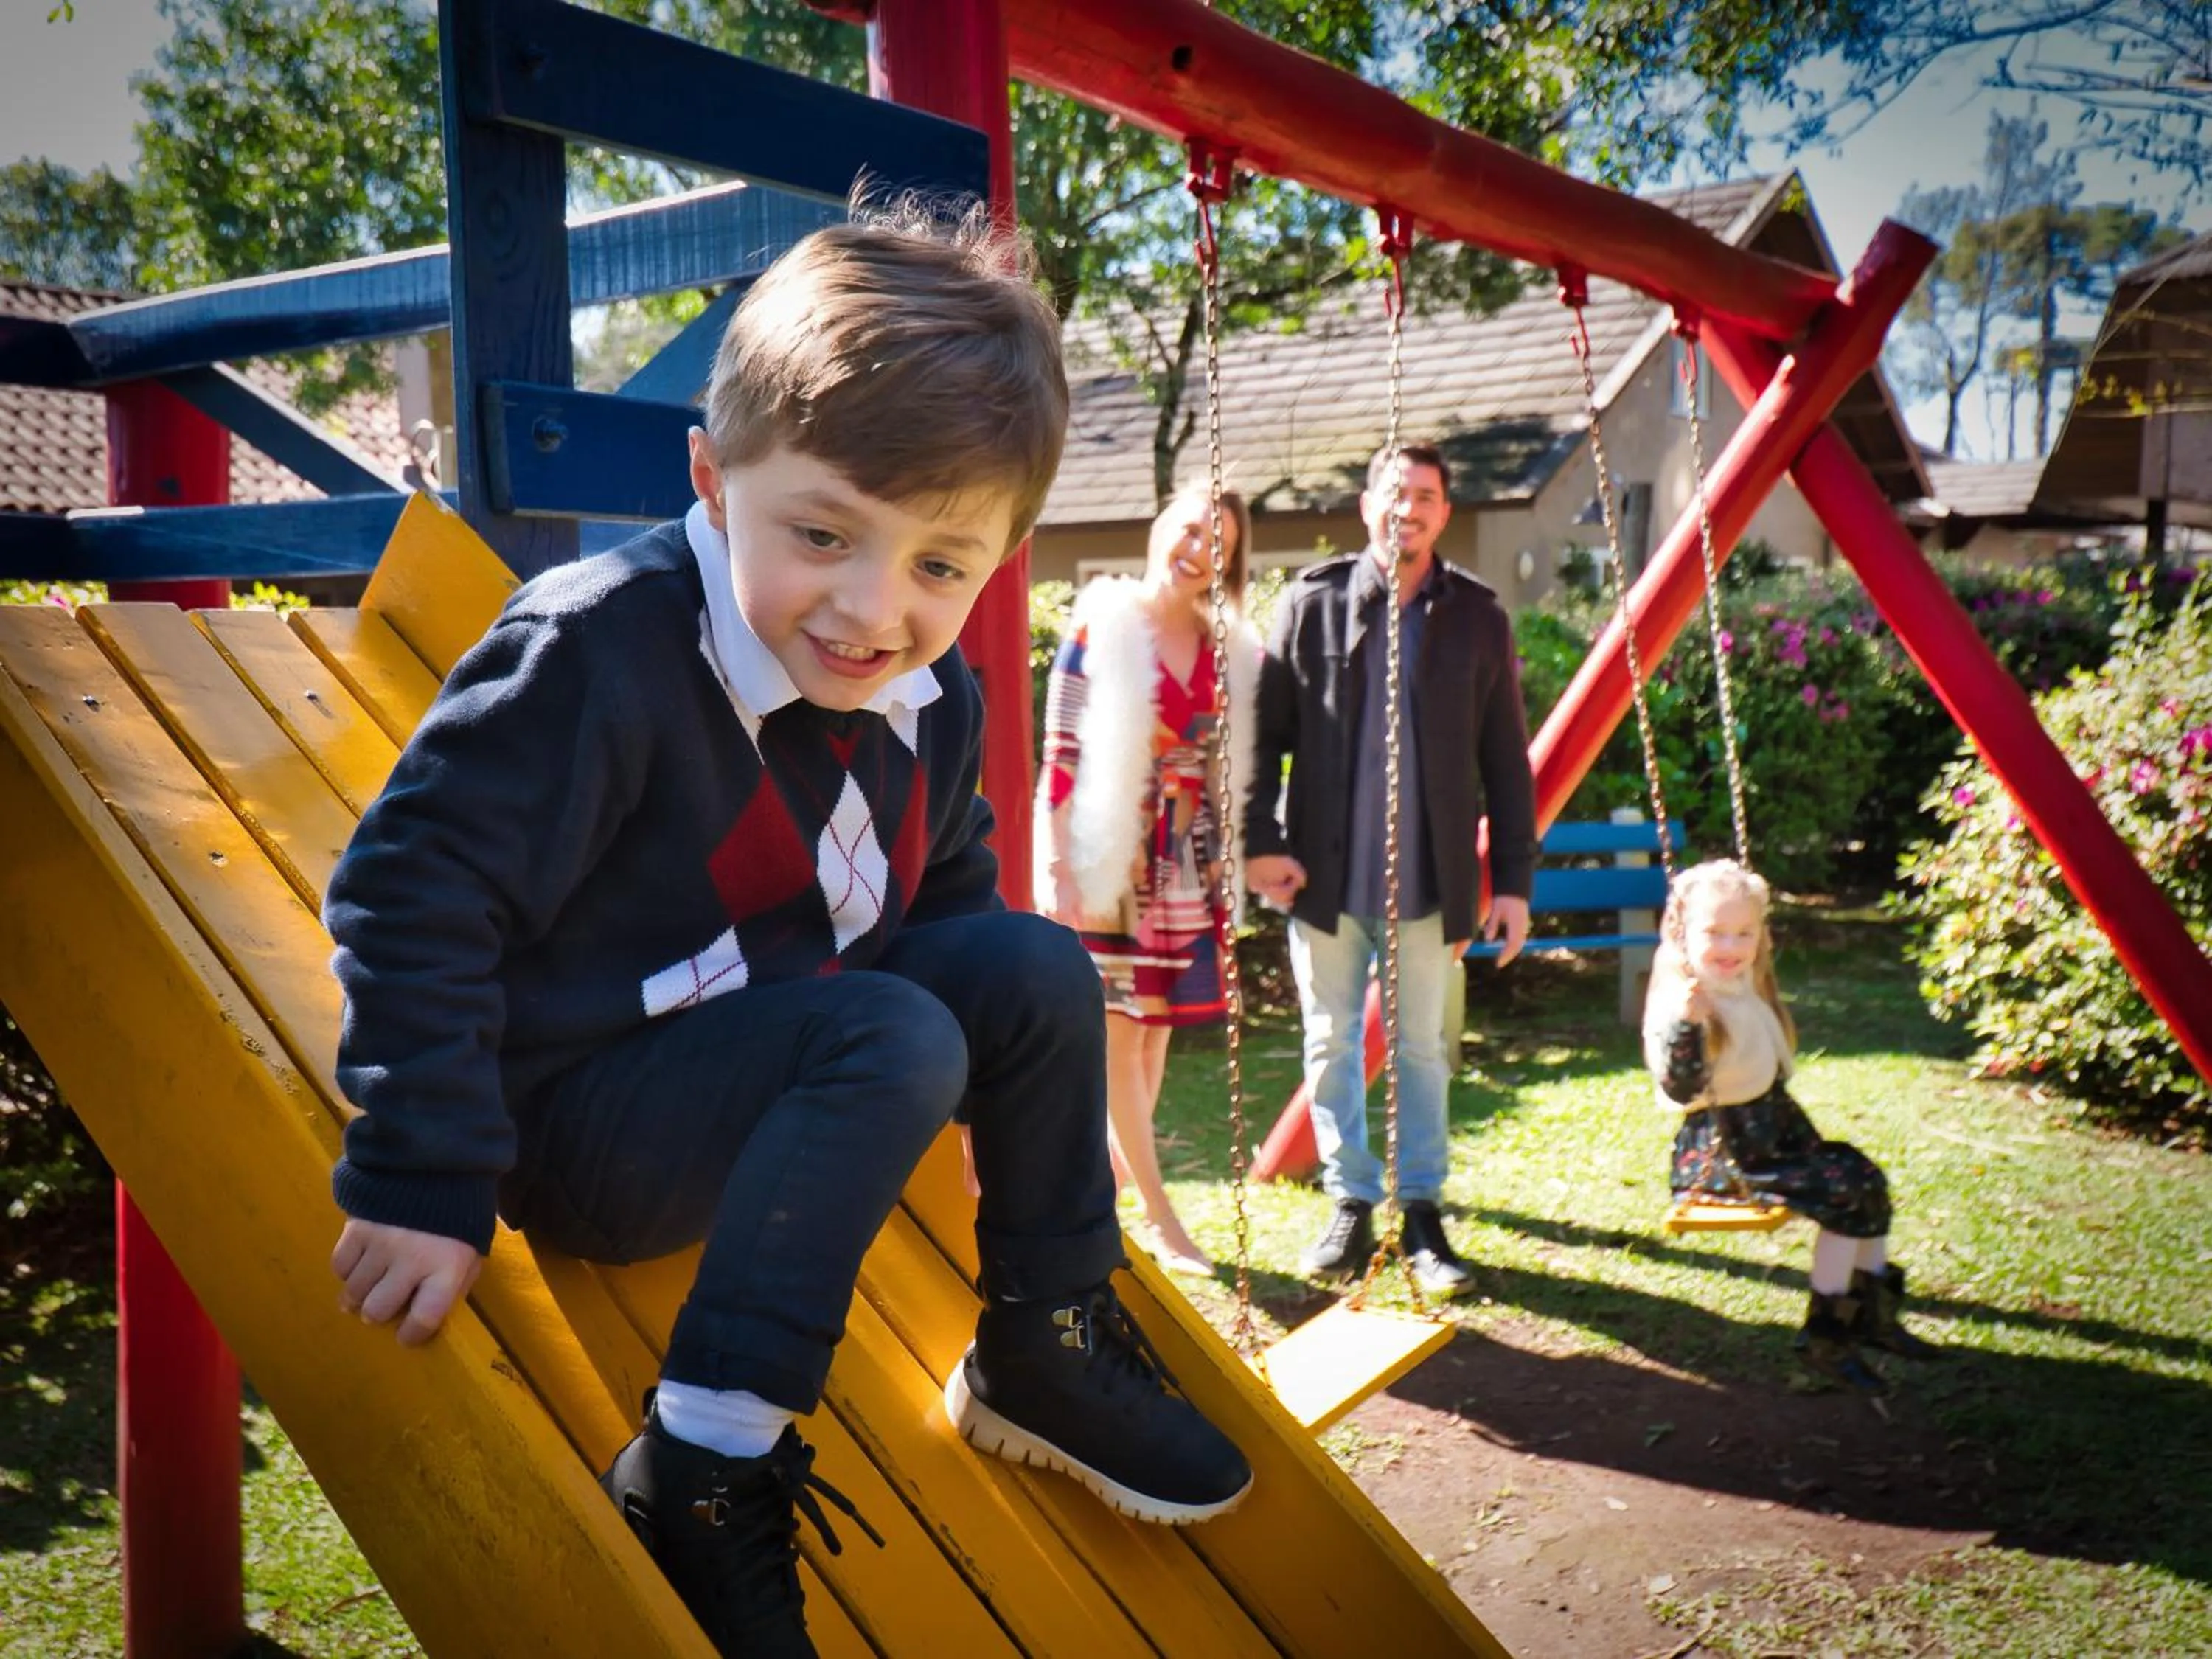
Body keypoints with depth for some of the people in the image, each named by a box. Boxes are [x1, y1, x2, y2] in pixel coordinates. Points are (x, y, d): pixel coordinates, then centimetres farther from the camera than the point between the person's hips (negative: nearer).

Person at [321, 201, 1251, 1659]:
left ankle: (1045, 1348, 12)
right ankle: (698, 1474, -23)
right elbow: (415, 886, -26)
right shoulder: (599, 655, -26)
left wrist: (1006, 1062, 11)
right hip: (575, 1124, -7)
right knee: (892, 1038, -29)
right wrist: (421, 1183, -25)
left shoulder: (935, 704, -2)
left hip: (778, 1074, 8)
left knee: (1035, 966, -4)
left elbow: (948, 899, 15)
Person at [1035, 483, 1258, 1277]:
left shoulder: (1233, 652, 8)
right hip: (1110, 860, -4)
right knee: (1118, 1029, -3)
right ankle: (1159, 1216, 6)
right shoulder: (1099, 630, -5)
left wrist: (1231, 868, 10)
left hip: (1188, 865, 4)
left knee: (1157, 1029, 8)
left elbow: (1238, 770, 14)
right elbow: (1060, 756, -7)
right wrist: (1058, 870, -12)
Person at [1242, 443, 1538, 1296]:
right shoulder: (1312, 603, -1)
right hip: (1323, 870, 0)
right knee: (1330, 1042, 8)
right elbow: (1264, 731, 0)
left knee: (1421, 1045, 9)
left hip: (1429, 875, 0)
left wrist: (1514, 880, 0)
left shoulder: (1477, 617, 2)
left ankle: (1423, 1214, 20)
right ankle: (1351, 1206, 22)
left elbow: (1505, 761, 3)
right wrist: (1262, 840, -8)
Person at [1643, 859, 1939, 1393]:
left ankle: (1874, 1311, 16)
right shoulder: (1679, 1005, -19)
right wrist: (1684, 1025, -42)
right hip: (1721, 1148, -9)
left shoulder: (1749, 990, 10)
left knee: (1865, 1179, 4)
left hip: (1770, 1127, 10)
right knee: (1847, 1197, -18)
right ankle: (1825, 1338, -8)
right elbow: (1680, 1089, -30)